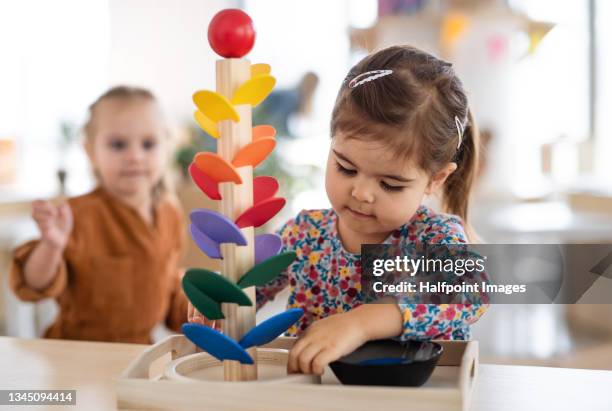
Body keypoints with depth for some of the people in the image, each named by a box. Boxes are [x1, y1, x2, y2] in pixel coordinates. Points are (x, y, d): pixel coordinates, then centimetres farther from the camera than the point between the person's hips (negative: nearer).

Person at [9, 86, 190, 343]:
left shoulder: (170, 213, 3)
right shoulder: (80, 216, -16)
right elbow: (36, 286, -20)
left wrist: (190, 313, 4)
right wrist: (51, 246, -37)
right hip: (79, 356, -6)